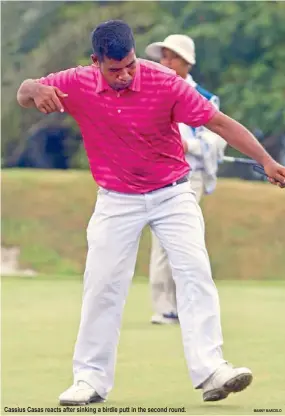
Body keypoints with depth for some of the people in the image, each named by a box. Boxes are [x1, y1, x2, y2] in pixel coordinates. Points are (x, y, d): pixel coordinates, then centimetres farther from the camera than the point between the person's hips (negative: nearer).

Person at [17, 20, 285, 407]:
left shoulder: (165, 82, -20)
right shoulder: (78, 84, -13)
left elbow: (219, 121, -18)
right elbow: (23, 94, -2)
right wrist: (36, 90, -29)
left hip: (172, 193, -1)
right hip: (116, 199, 2)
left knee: (195, 270, -15)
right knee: (102, 284, 0)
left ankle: (210, 371, -19)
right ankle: (91, 378, 10)